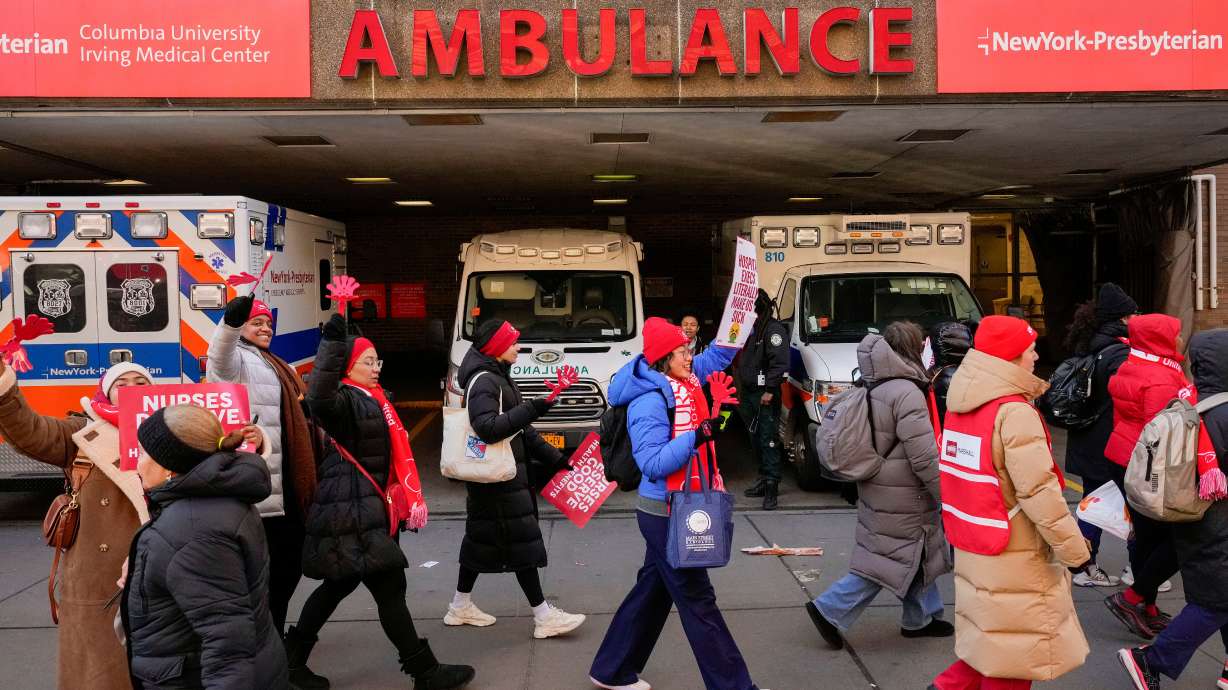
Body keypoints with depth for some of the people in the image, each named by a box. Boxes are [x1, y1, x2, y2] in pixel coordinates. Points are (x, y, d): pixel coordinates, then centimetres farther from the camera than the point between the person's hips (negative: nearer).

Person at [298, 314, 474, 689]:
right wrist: (332, 342, -45)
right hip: (352, 511, -10)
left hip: (363, 508, 10)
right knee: (389, 588, -6)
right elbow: (319, 399, -39)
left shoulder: (371, 400, 17)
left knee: (339, 583, 18)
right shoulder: (345, 399, -13)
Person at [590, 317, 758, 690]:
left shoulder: (684, 383, 5)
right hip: (666, 514, -9)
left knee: (653, 590, 18)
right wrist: (697, 436, -31)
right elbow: (653, 464, -25)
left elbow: (719, 354, 18)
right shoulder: (650, 402, -20)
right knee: (697, 601, 0)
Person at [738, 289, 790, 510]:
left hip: (765, 395, -9)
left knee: (768, 440, -9)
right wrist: (741, 391, 18)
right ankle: (764, 479, 22)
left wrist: (770, 390, -22)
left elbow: (779, 362, -18)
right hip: (749, 394, 9)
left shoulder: (774, 329, -10)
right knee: (756, 440, 13)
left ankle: (772, 487, -7)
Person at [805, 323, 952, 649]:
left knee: (919, 556, 20)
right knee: (890, 562, 1)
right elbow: (924, 457, -23)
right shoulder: (907, 393, -22)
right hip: (899, 498, -10)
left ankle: (922, 618, 31)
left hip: (878, 488, 10)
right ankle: (830, 610, 3)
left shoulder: (876, 389, 7)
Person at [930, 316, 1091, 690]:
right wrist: (1076, 550, -12)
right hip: (1013, 561, -8)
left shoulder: (961, 405, 7)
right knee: (1014, 659, 6)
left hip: (972, 551, 8)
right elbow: (1040, 494, -21)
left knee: (992, 642, 22)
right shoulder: (1014, 412, -20)